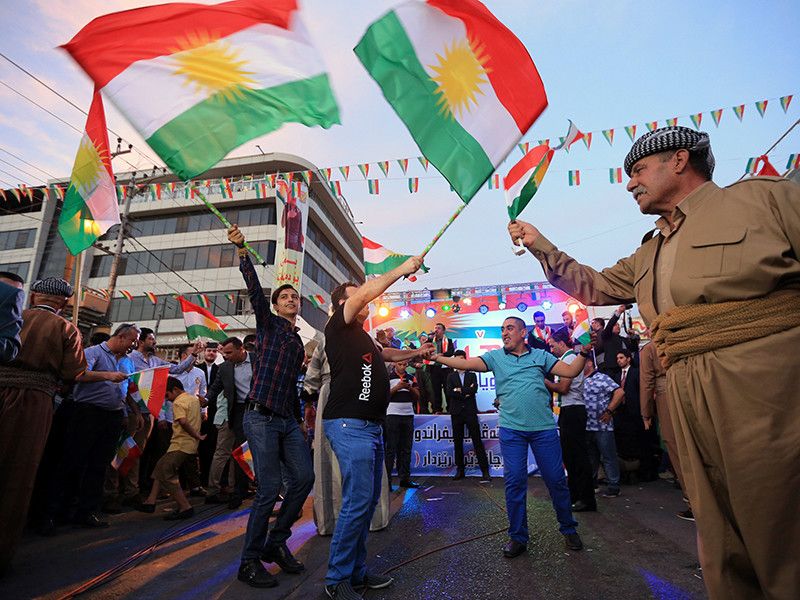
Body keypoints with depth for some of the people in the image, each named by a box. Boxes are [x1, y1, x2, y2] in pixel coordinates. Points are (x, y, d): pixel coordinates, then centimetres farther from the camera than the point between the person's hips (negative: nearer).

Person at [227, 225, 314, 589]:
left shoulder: (299, 343, 20)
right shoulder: (268, 322, 3)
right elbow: (254, 289, -14)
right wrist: (242, 252, -27)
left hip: (287, 420, 7)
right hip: (261, 418, -7)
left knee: (304, 478, 2)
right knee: (269, 489, -6)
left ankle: (276, 542, 21)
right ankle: (250, 561, 12)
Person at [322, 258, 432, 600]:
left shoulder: (362, 336, 22)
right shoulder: (338, 326, -4)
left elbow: (386, 354, 39)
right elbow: (367, 292, -15)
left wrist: (416, 353, 28)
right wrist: (403, 269, -8)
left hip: (371, 426, 9)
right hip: (349, 425, -9)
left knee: (369, 500, 11)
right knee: (357, 501, -9)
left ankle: (356, 571, 23)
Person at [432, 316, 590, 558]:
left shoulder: (540, 355, 9)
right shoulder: (495, 357, 7)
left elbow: (571, 371, 7)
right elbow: (466, 364, -3)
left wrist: (584, 352, -5)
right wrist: (436, 357, -12)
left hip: (544, 427, 0)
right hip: (511, 429, 0)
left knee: (556, 479, 7)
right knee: (514, 481, 2)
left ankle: (569, 530, 30)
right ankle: (518, 537, 19)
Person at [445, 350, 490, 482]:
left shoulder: (472, 375, 11)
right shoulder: (451, 376, 11)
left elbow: (474, 390, -7)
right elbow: (449, 392, -5)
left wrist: (459, 390, -9)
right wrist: (466, 393, -9)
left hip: (470, 411, -1)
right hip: (456, 412, 1)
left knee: (477, 440, -5)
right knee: (457, 441, 5)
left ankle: (485, 471, -4)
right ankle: (460, 470, 14)